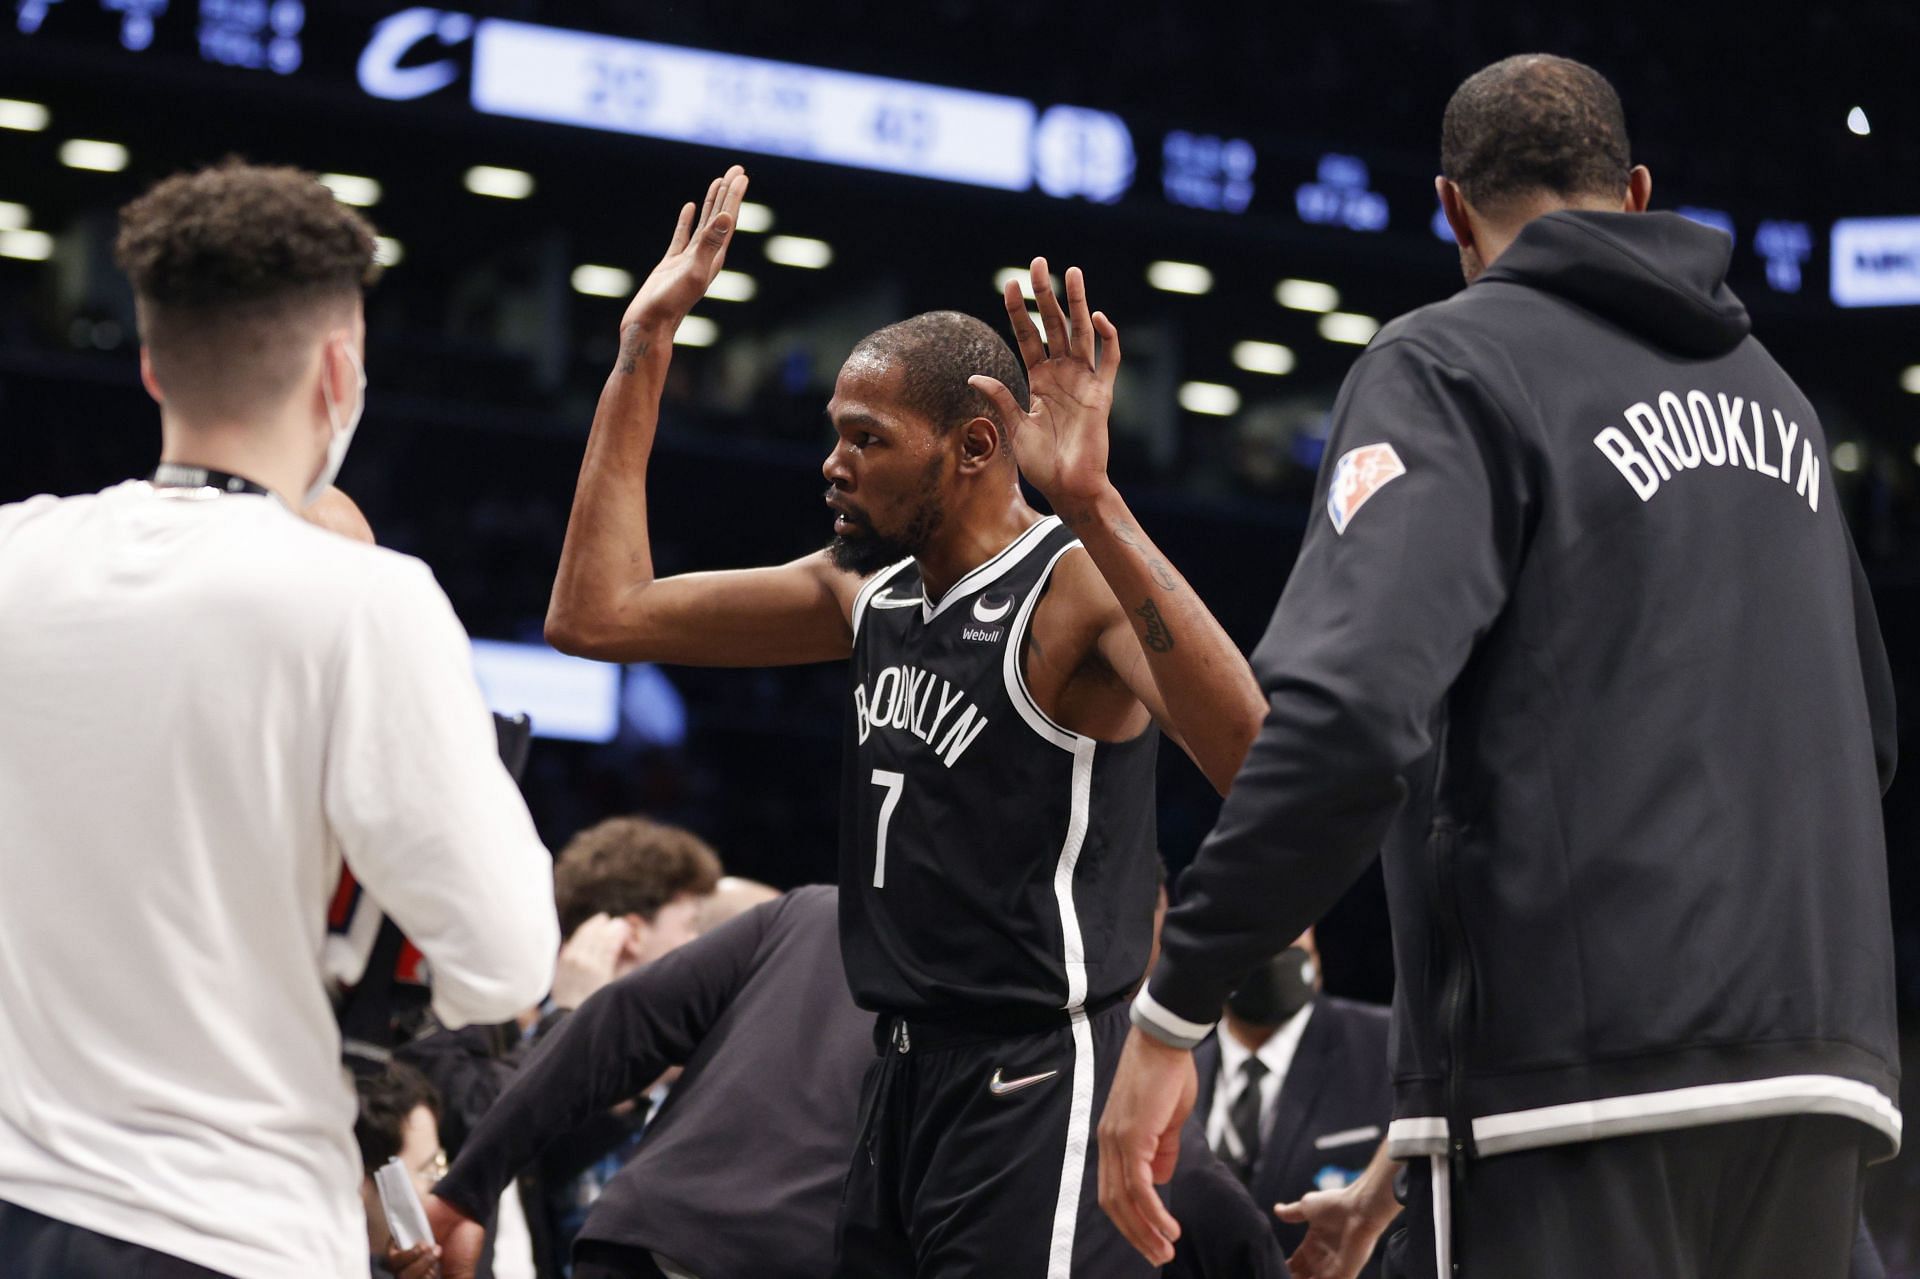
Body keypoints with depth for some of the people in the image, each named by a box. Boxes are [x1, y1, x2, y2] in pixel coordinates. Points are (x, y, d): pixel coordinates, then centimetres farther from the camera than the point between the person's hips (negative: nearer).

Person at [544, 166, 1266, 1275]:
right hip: (906, 1075, 8)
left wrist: (1093, 501, -41)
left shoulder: (1077, 585, -14)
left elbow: (1247, 757, -33)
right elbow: (599, 614, 14)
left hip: (1036, 1090, -8)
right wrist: (645, 350, 11)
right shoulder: (868, 589, 11)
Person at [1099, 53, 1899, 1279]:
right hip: (1820, 1084, 7)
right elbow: (1870, 738, 26)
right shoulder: (1774, 388, 18)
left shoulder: (1453, 362, -3)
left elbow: (1349, 714, -17)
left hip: (1581, 1089, -7)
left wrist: (1172, 1016, -13)